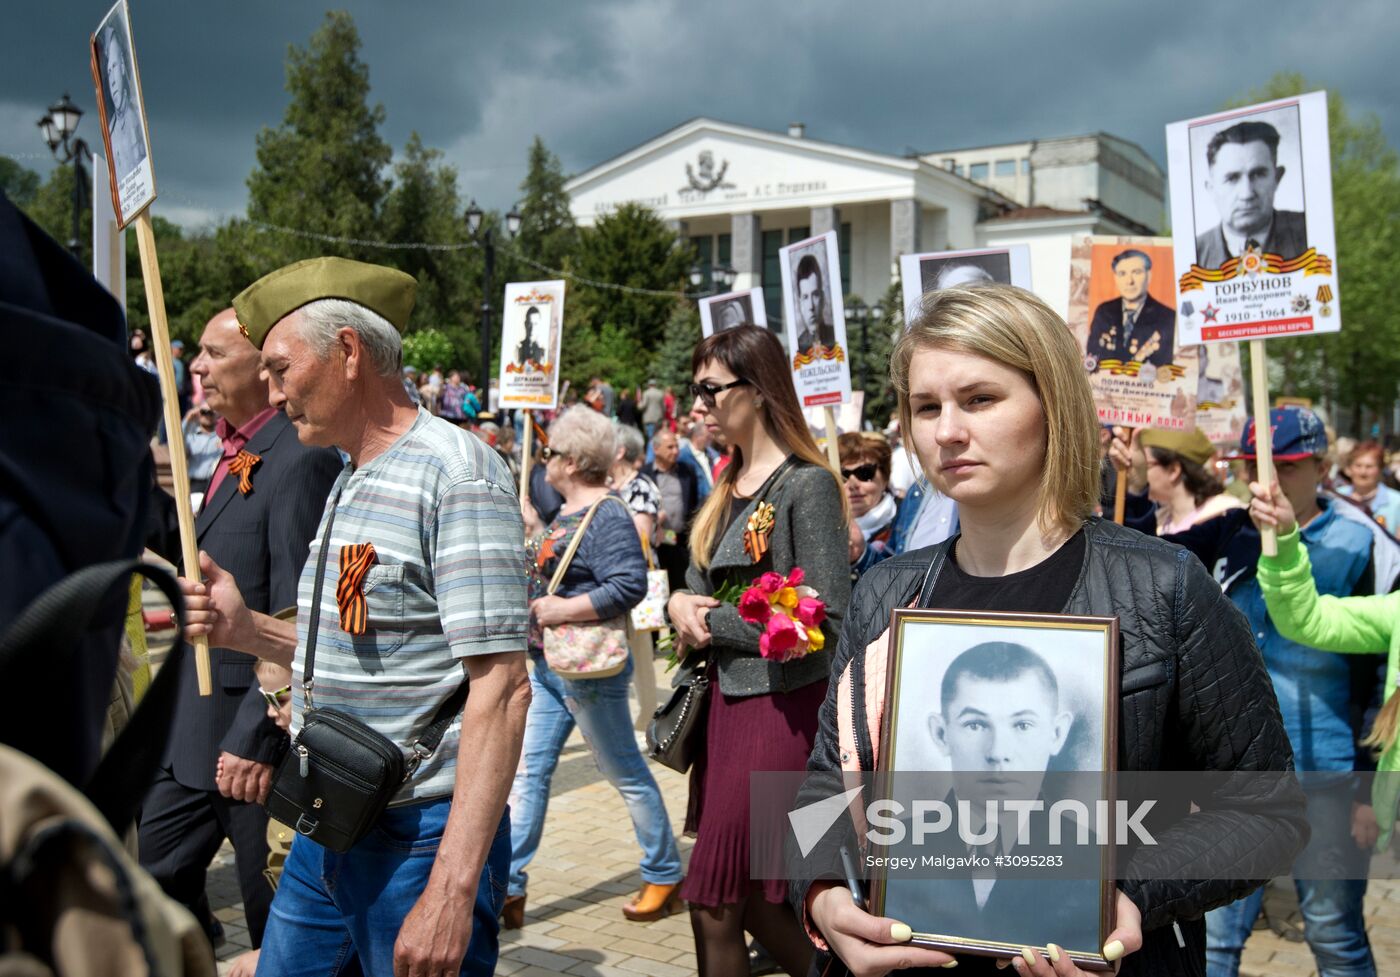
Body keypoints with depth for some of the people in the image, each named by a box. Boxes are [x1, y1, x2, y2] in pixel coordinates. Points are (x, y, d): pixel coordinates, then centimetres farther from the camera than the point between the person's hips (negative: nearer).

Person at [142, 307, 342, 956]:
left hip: (251, 733, -9)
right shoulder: (232, 453, 10)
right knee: (155, 879, 19)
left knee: (277, 917, 8)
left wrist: (255, 738, -24)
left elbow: (295, 623, -25)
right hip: (191, 731, 9)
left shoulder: (301, 462, -21)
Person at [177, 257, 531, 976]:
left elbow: (501, 687, -23)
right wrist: (249, 630, 3)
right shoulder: (348, 482, 13)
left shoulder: (456, 473, -16)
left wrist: (453, 889, -27)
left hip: (418, 838, -8)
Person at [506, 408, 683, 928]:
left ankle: (665, 878, 19)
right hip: (547, 667, 10)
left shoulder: (607, 515, -18)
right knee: (527, 772, 7)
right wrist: (535, 530, 13)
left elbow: (629, 586, -28)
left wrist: (561, 611, -27)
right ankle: (509, 889, 13)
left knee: (627, 774, 4)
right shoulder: (570, 510, 12)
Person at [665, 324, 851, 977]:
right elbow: (699, 583, 18)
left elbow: (826, 617, -18)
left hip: (781, 706, -8)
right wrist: (681, 603, -6)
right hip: (726, 697, 8)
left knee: (715, 902, -2)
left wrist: (712, 623, -11)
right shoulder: (729, 487, 12)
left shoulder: (807, 484, -12)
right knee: (749, 898, 13)